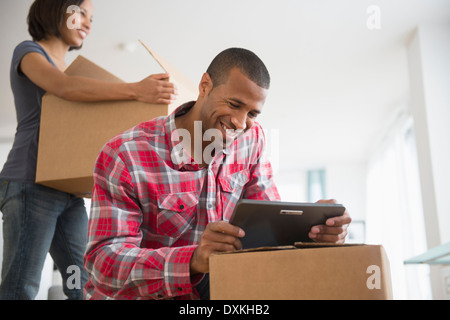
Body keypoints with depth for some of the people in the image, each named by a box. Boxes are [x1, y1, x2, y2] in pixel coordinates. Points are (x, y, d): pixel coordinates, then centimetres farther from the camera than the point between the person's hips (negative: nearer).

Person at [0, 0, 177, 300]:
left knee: (84, 284, 1)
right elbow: (65, 87, -21)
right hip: (31, 185, -7)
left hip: (69, 192, 7)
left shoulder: (70, 69, 22)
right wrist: (136, 90, -31)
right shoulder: (28, 51, 1)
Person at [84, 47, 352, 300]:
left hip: (212, 291, 3)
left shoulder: (251, 139, -1)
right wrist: (193, 260, -40)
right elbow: (103, 260, -24)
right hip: (133, 295, -3)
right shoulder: (124, 155, -18)